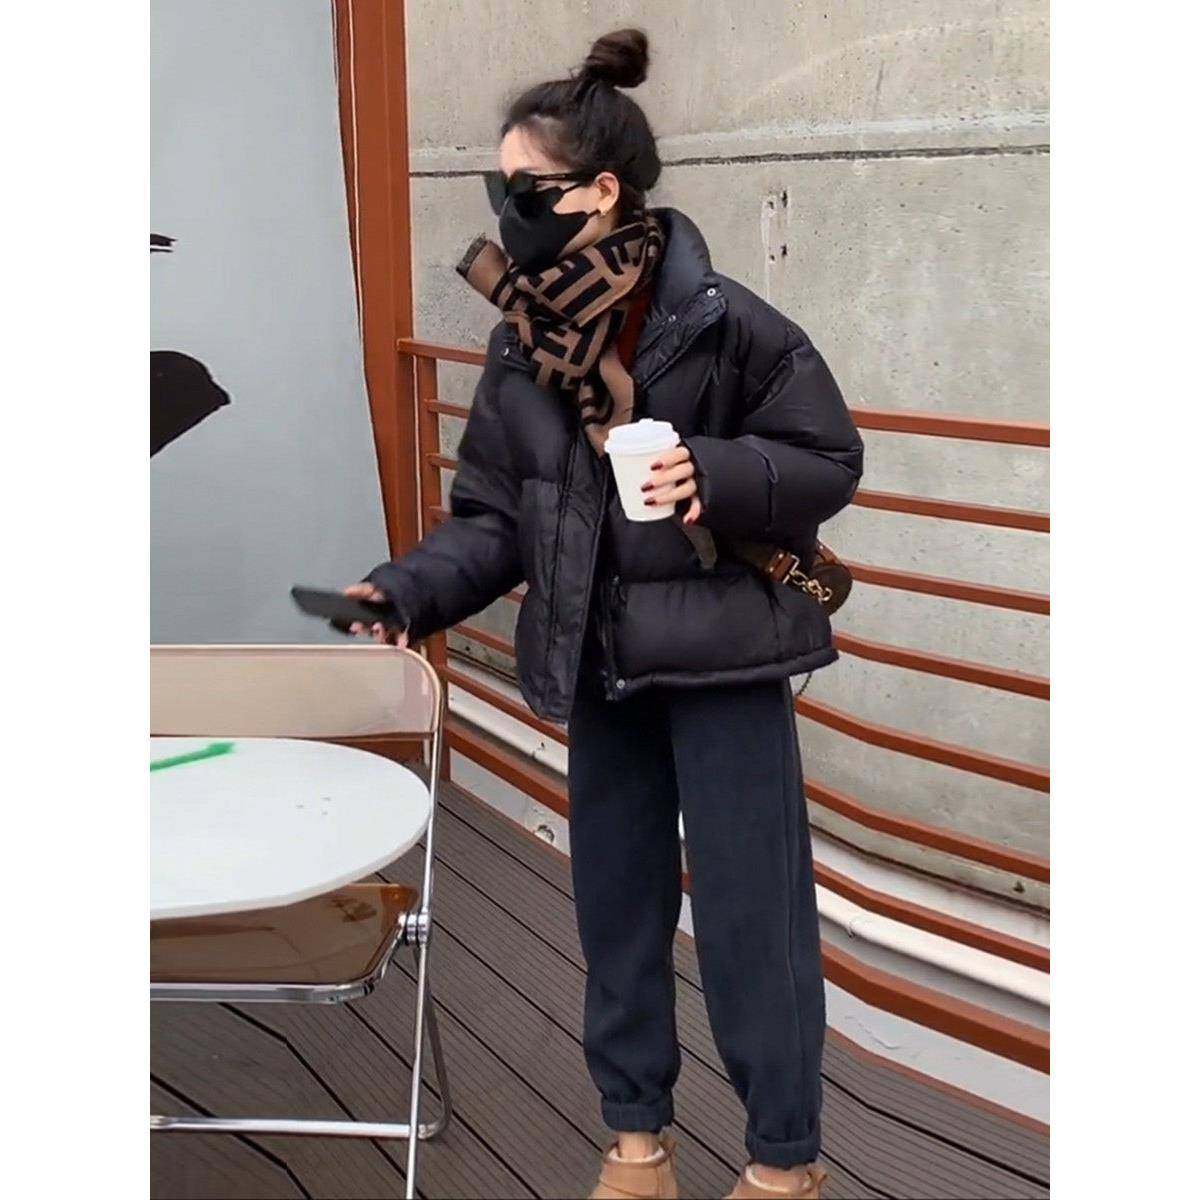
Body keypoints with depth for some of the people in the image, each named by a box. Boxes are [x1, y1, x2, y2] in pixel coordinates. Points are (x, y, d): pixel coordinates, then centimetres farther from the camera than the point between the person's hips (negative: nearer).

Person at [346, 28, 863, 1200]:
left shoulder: (720, 321, -15)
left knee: (748, 913, 3)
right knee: (615, 904, 16)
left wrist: (717, 476, -24)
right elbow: (494, 518, 1)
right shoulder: (520, 346, 0)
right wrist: (408, 587, -16)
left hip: (723, 653, -5)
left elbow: (830, 462, -8)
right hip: (598, 663, 6)